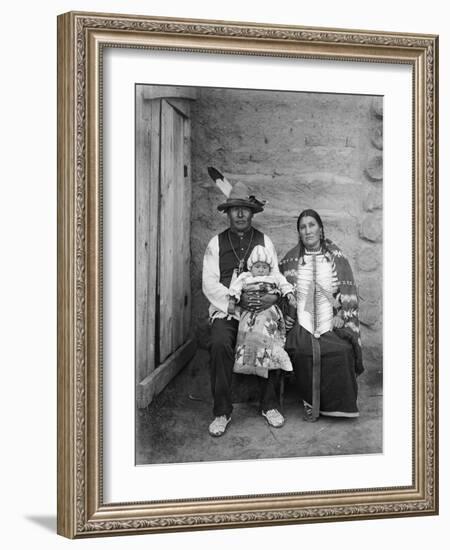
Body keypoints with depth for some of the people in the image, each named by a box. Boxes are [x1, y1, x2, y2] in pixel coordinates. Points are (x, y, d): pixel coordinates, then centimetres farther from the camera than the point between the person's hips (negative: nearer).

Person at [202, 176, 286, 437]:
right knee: (220, 344, -30)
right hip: (226, 310, -1)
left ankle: (270, 405, -6)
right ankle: (222, 412, -17)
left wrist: (272, 296, -17)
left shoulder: (264, 241, 12)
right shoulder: (216, 243, 8)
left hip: (260, 310, 1)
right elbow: (209, 283, -1)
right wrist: (236, 300, -16)